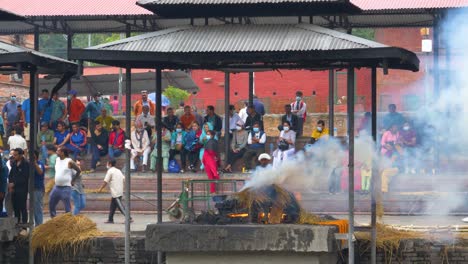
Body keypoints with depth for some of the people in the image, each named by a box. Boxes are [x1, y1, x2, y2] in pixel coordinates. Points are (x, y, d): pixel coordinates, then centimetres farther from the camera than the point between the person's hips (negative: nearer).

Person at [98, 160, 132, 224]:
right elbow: (124, 179, 14)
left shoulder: (110, 171, -8)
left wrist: (101, 189, 1)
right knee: (112, 206, 14)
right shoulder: (118, 171, 16)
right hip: (120, 191, 9)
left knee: (120, 206, -9)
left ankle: (129, 218, -14)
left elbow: (105, 181, -10)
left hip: (115, 193, -9)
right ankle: (110, 219, 17)